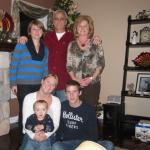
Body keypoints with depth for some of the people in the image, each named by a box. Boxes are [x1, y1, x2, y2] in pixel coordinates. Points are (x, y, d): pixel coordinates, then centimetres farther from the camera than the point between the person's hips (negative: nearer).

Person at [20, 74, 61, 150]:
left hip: (47, 136, 1)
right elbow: (25, 121, -3)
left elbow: (56, 124, 0)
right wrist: (33, 135, -16)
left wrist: (46, 135, -15)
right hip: (30, 135, 0)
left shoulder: (56, 101, 2)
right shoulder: (29, 98, -1)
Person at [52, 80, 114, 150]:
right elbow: (58, 127, 12)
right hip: (67, 143, 1)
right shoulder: (62, 106, 2)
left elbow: (93, 133, -4)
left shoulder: (89, 109, -4)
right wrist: (58, 142, 0)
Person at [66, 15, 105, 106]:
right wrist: (75, 79, -7)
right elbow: (69, 65, 7)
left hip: (93, 84, -1)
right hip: (75, 84, 2)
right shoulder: (72, 45, 9)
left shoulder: (96, 44, 3)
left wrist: (91, 78, -10)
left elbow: (101, 63, 0)